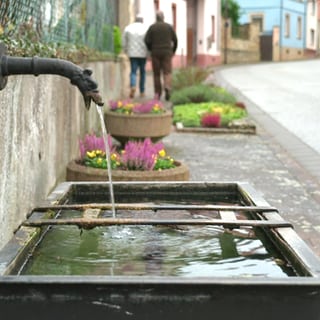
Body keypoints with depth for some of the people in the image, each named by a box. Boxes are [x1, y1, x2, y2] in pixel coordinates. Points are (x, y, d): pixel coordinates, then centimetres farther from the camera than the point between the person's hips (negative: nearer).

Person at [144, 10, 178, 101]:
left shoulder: (152, 27, 1)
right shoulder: (169, 26, 4)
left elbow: (147, 41, -6)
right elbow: (175, 40, 4)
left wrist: (151, 50, 12)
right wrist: (173, 51, 19)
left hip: (156, 53, 0)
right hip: (166, 53, 0)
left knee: (157, 74, 11)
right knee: (167, 73, -2)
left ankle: (157, 93, 11)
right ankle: (167, 88, -30)